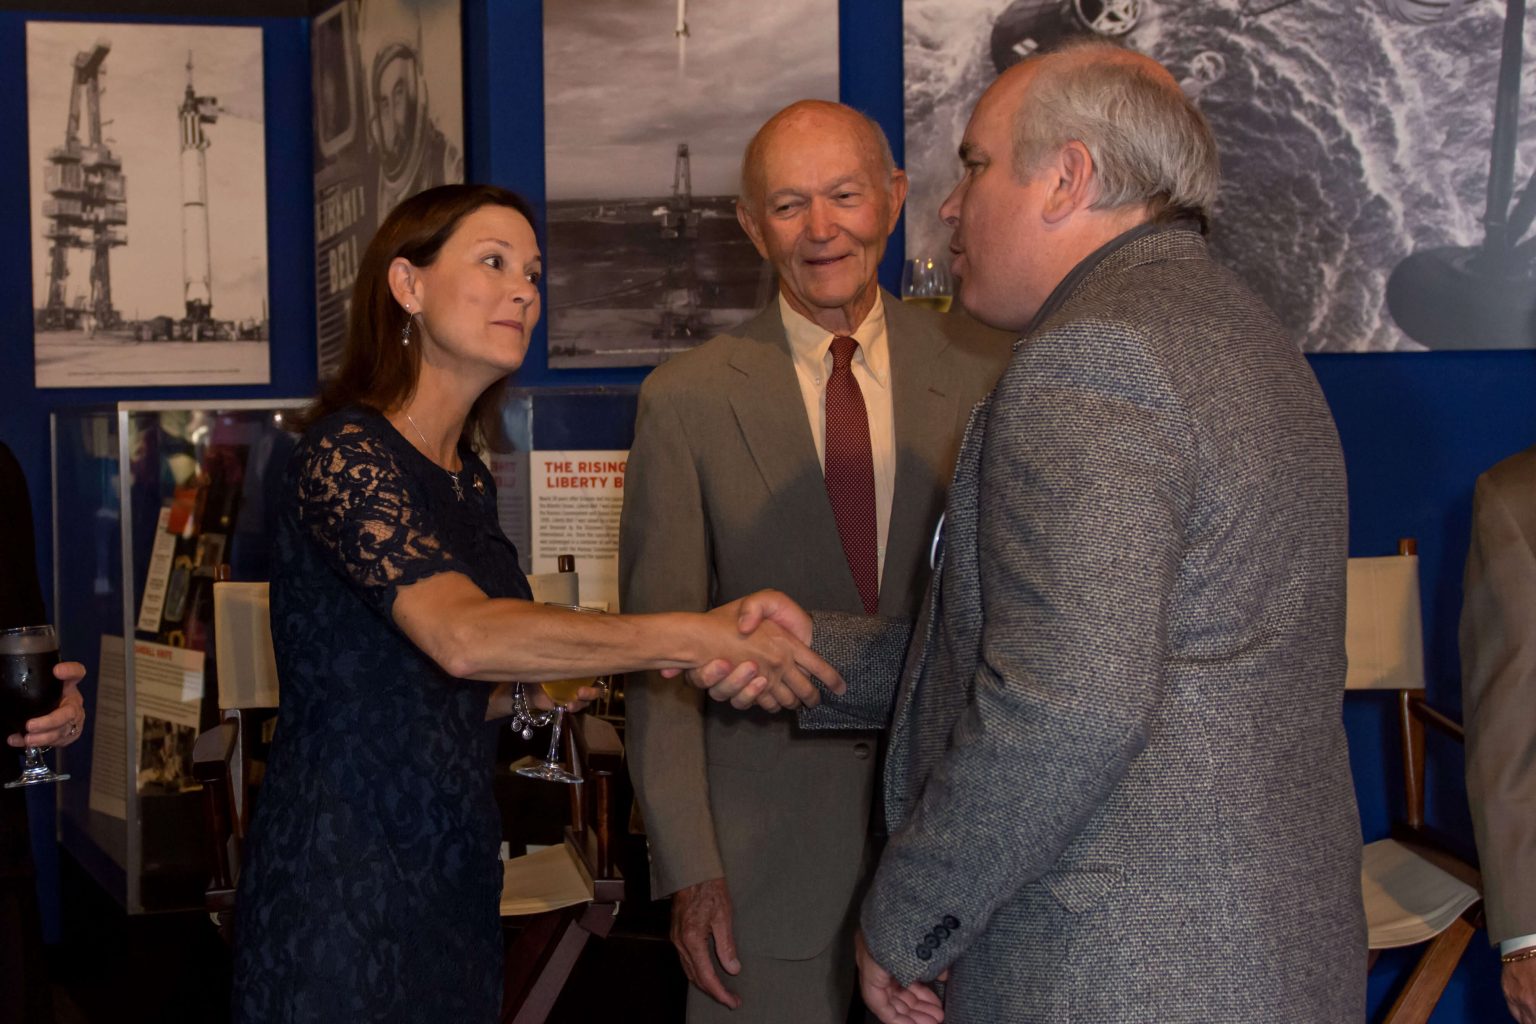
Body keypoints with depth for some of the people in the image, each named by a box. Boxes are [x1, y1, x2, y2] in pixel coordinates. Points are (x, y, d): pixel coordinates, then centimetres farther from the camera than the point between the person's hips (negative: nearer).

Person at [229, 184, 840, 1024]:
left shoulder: (469, 478, 11)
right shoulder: (345, 451, -15)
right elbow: (461, 636, -31)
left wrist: (539, 686, 1)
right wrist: (691, 638, -33)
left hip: (451, 869, 8)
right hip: (341, 882, -8)